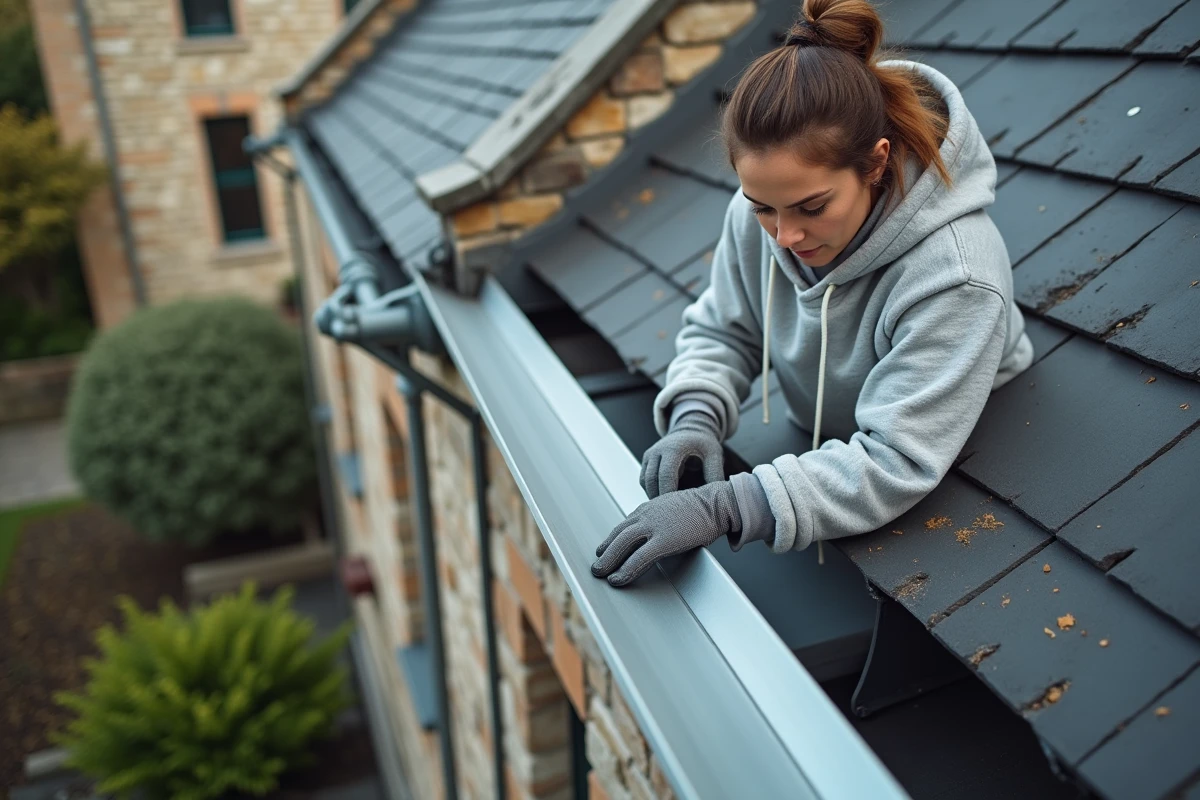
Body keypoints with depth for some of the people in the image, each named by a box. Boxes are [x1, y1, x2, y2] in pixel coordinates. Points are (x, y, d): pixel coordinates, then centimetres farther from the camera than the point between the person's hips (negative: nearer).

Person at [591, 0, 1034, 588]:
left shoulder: (954, 275, -36)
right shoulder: (757, 216, -19)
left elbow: (896, 464, -37)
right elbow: (719, 331, -4)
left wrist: (725, 508, -47)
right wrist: (695, 416, -26)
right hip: (828, 451, 4)